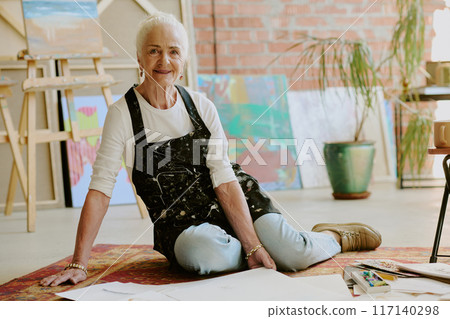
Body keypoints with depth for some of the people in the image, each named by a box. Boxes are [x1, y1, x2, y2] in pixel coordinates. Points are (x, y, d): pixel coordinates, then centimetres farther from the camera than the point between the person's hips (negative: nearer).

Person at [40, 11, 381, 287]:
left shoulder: (202, 106, -2)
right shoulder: (123, 114, -10)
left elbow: (225, 179, -8)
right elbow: (100, 190, -14)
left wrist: (253, 243, -17)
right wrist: (79, 265, -19)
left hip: (234, 202, 2)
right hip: (181, 224, -2)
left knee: (296, 256, -19)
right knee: (205, 253, -37)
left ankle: (332, 237, 16)